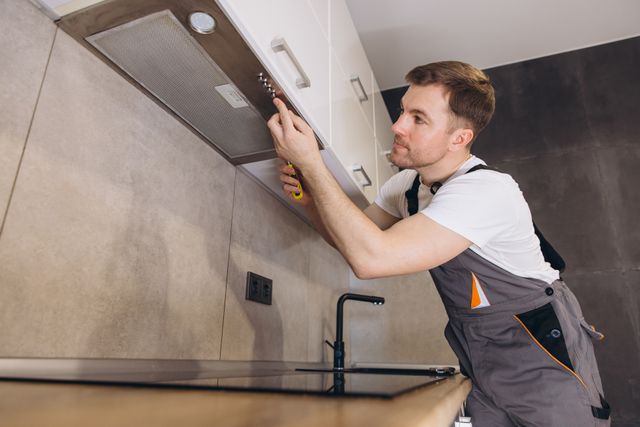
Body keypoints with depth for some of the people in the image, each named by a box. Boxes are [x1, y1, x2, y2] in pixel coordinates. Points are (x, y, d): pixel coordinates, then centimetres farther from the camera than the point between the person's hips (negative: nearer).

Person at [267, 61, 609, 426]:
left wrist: (311, 162, -35)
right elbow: (353, 240, 2)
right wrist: (310, 198, -15)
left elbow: (372, 258, -40)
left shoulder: (487, 191, -30)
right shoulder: (407, 183, -4)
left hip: (542, 353, -6)